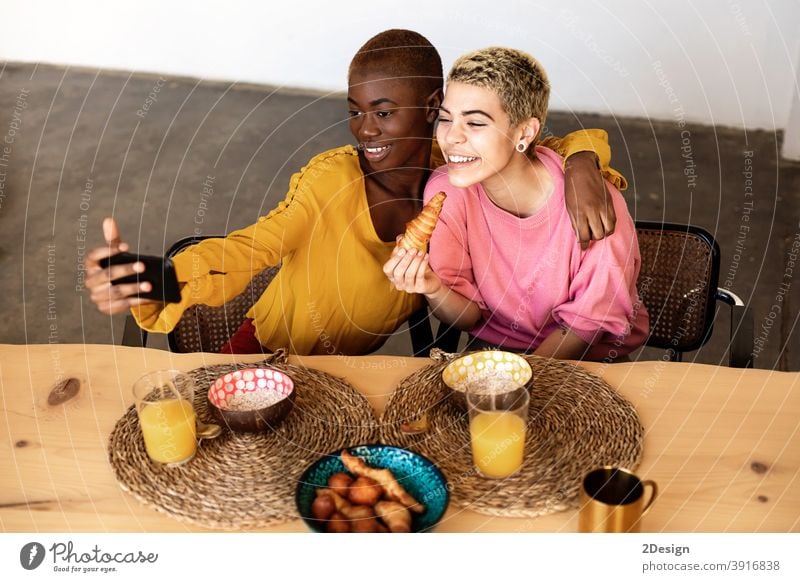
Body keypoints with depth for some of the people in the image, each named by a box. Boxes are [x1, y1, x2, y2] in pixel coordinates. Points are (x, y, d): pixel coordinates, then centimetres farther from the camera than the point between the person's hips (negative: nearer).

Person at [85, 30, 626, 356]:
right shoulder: (331, 179, -24)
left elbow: (548, 151, -6)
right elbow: (251, 249, -36)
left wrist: (581, 167, -32)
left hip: (361, 361, 3)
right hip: (271, 355, -3)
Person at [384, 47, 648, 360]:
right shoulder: (446, 191, -14)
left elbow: (588, 322, -10)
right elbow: (468, 316, -7)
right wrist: (434, 290, -27)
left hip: (592, 357, -2)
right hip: (494, 347, 3)